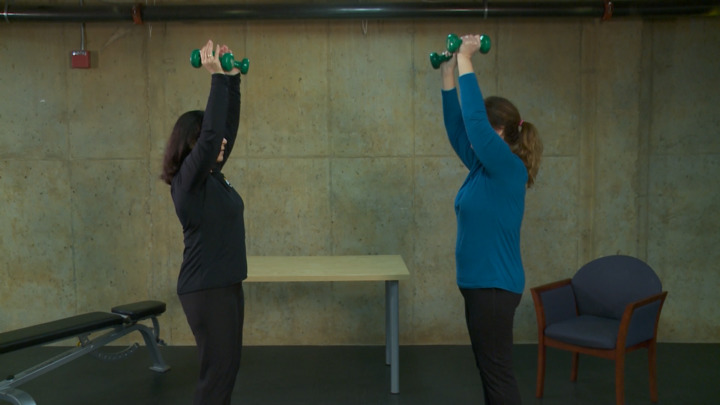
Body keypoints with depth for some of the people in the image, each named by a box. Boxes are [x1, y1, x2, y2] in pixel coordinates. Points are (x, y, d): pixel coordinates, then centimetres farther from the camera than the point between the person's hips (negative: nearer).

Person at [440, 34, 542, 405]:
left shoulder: (508, 169, -16)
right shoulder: (484, 167, 9)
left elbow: (474, 120, -26)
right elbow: (457, 128, 12)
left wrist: (465, 63, -19)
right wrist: (448, 76, 6)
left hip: (494, 286, -10)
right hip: (481, 282, 10)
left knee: (498, 375, 1)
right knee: (491, 373, 17)